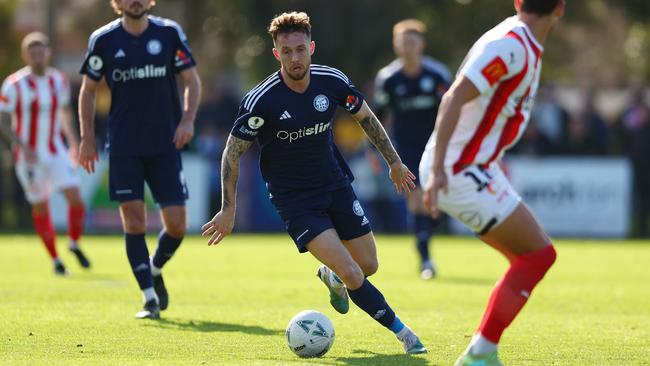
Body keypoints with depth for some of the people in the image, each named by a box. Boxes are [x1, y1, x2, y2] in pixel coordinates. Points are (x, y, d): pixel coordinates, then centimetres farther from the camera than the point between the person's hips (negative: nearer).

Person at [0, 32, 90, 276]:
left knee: (75, 199, -11)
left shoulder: (59, 81, 2)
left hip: (56, 152, 3)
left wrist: (73, 143, 17)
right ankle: (55, 260, 18)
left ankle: (74, 245, 13)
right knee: (41, 209, 3)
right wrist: (23, 147, -22)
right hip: (29, 155, -3)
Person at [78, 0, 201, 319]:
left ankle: (155, 270, 27)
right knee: (134, 222, -5)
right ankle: (150, 298, 4)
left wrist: (187, 119, -10)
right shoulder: (103, 39, -1)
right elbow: (88, 89, 8)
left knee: (176, 224, -3)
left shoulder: (170, 32, 0)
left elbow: (192, 80, 5)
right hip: (123, 146, 0)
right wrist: (87, 137, 2)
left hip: (165, 145, 1)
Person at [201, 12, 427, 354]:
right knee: (350, 273, -18)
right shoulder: (262, 100, -21)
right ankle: (402, 332, -4)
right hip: (293, 196, -5)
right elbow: (233, 152, -11)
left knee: (368, 265, 10)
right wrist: (228, 209, -12)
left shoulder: (332, 81, -10)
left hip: (335, 183, 5)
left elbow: (365, 116, 9)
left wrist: (394, 162, 17)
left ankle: (331, 277, 44)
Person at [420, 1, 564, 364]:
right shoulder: (510, 45, -18)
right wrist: (437, 167, -34)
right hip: (461, 171, -10)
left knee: (532, 258, 11)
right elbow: (454, 99, -27)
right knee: (539, 254, -9)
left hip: (478, 168, 10)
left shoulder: (525, 47, 13)